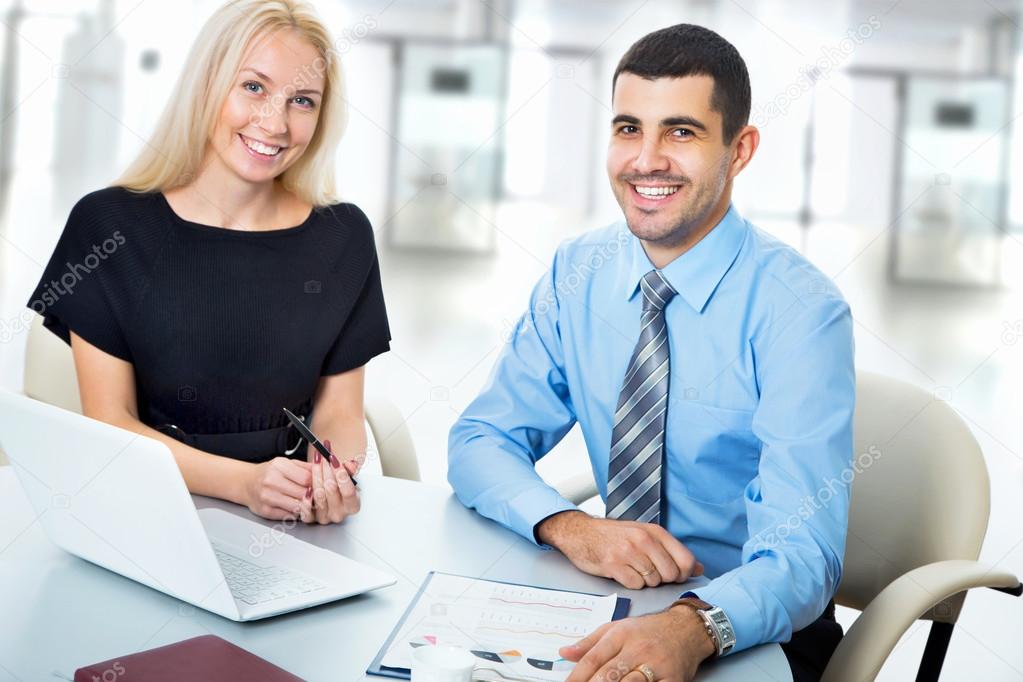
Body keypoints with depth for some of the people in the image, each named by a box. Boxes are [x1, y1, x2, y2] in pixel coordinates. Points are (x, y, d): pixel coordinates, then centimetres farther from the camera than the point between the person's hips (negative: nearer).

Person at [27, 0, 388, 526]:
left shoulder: (343, 235, 1)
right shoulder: (108, 223, -4)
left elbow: (338, 408, 5)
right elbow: (110, 421, -5)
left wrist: (334, 478, -17)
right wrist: (243, 481, -20)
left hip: (291, 524, 1)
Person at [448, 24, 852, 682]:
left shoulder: (800, 310, -16)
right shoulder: (578, 274, -1)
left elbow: (802, 550, -23)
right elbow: (480, 440, -2)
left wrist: (691, 627, -43)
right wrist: (570, 525, -21)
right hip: (607, 607, 4)